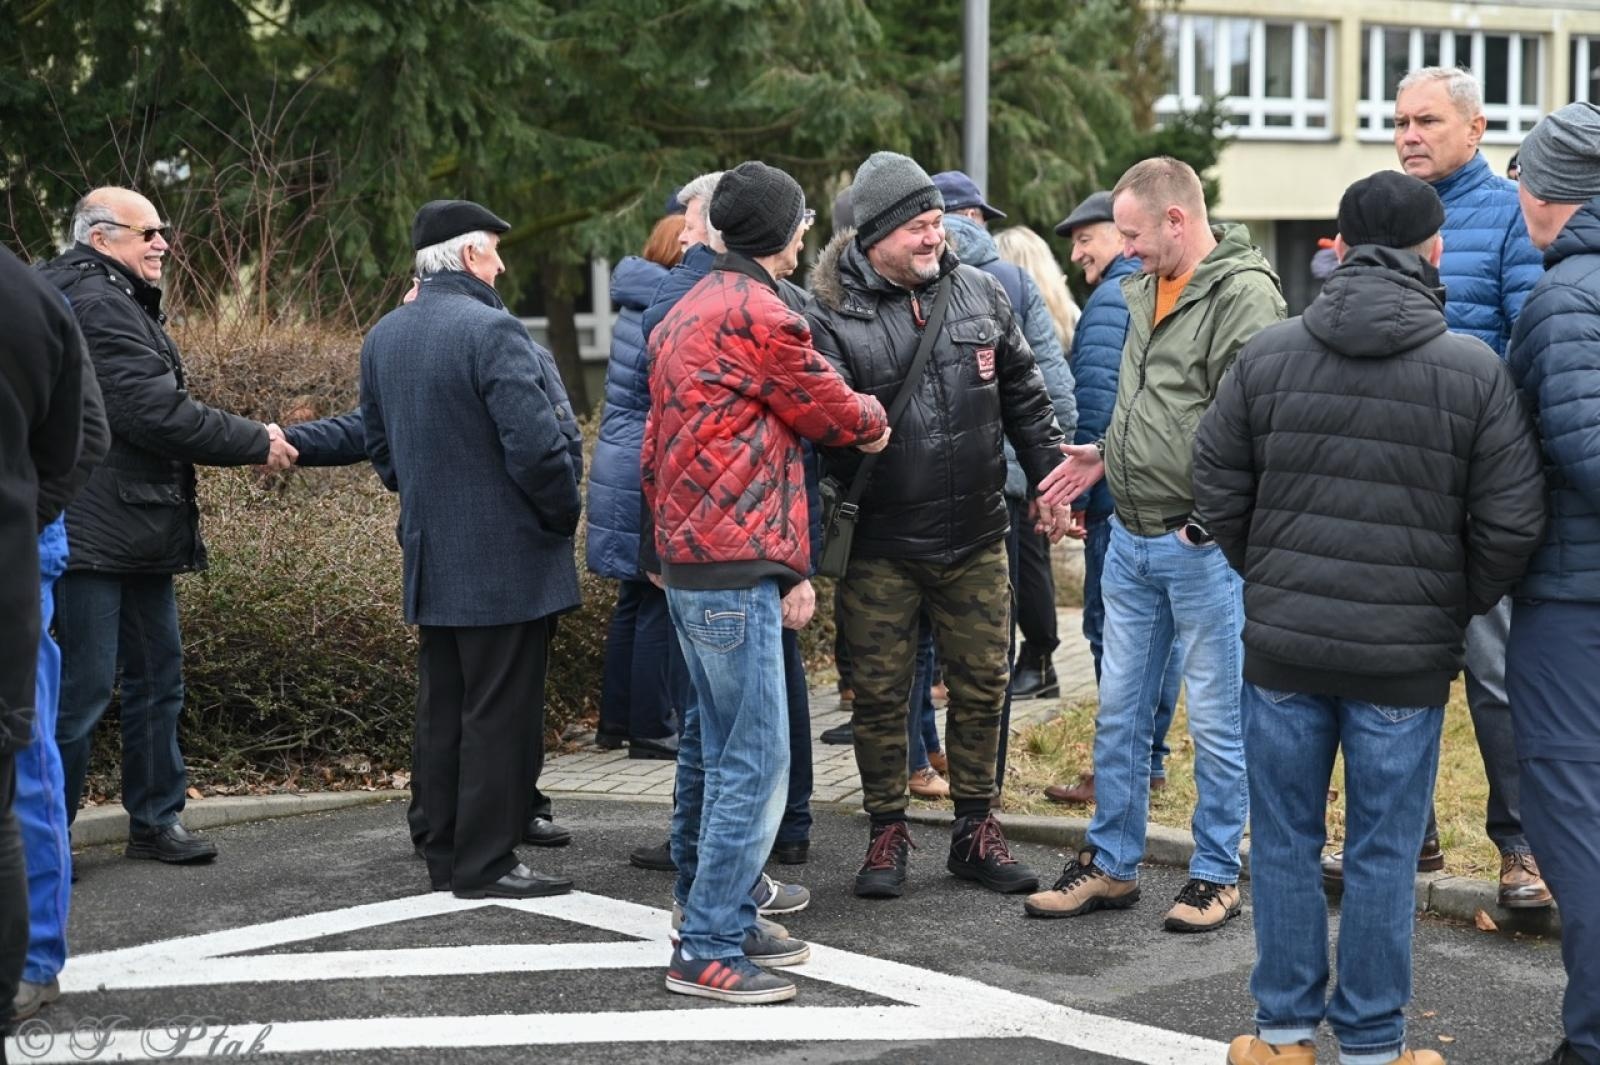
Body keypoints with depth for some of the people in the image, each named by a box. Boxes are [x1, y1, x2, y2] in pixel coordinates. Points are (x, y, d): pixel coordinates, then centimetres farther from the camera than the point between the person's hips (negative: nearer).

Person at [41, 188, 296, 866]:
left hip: (139, 535, 11)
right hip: (94, 532, -11)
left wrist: (251, 438, 8)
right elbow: (154, 412, -21)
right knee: (82, 688, -7)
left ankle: (155, 822, 23)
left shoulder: (121, 302, 20)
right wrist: (256, 443, -12)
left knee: (157, 678, 15)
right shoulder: (95, 302, -15)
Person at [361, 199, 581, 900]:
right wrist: (563, 515, -7)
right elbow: (535, 444, -22)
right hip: (506, 562, -8)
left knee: (442, 710, 13)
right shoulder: (490, 331, -17)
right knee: (500, 714, -2)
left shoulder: (383, 337, 10)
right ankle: (485, 864, 1)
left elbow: (379, 443, 17)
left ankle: (445, 856, 19)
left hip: (430, 559, 8)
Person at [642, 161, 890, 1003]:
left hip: (687, 558, 10)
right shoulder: (761, 316, -14)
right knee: (756, 760, -7)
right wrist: (875, 419, 21)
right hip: (737, 568, -10)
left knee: (713, 751, 16)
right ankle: (709, 949, -4)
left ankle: (716, 922, 24)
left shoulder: (688, 311, 17)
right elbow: (831, 414, -2)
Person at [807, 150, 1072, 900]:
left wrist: (1050, 480, 12)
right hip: (880, 547, -3)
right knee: (879, 692, 6)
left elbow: (1024, 396, 13)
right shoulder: (832, 316, -9)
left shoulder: (978, 293, 5)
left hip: (976, 536, 4)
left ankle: (975, 830, 24)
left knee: (982, 684, 10)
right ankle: (887, 833, 22)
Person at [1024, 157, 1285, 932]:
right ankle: (1111, 864, 24)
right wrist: (1108, 456, 13)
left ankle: (1217, 875, 16)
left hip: (1202, 544, -8)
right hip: (1131, 539, 9)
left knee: (1216, 722, 4)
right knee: (1120, 710, 14)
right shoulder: (1147, 290, 13)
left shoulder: (1243, 294, -15)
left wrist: (1205, 519, -22)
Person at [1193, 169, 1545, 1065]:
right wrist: (1458, 608, 10)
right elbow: (1513, 523, -6)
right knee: (1383, 851, 8)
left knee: (1287, 841, 13)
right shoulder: (1474, 370, -7)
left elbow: (1219, 495, 3)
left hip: (1283, 645, 2)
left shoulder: (1267, 355, -2)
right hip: (1407, 655, -2)